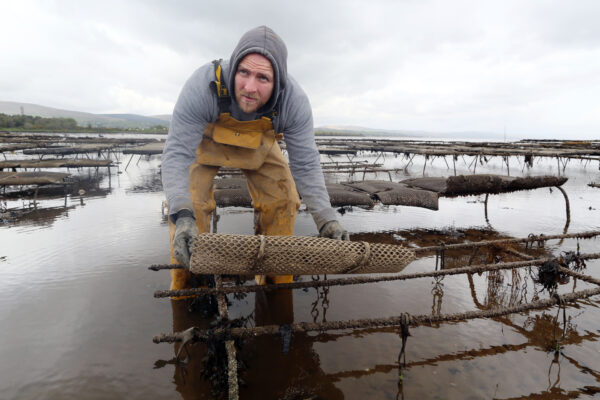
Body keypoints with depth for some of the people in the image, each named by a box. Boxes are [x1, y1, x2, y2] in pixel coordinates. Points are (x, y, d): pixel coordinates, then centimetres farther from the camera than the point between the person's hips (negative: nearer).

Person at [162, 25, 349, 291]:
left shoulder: (294, 101, -31)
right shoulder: (202, 86, -38)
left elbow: (305, 164, -24)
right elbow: (178, 153, -37)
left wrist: (325, 219, -32)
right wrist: (182, 214, -51)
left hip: (258, 145, 2)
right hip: (206, 141, -1)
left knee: (283, 200, -7)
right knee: (189, 203, -18)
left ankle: (276, 278, 14)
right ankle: (186, 283, 4)